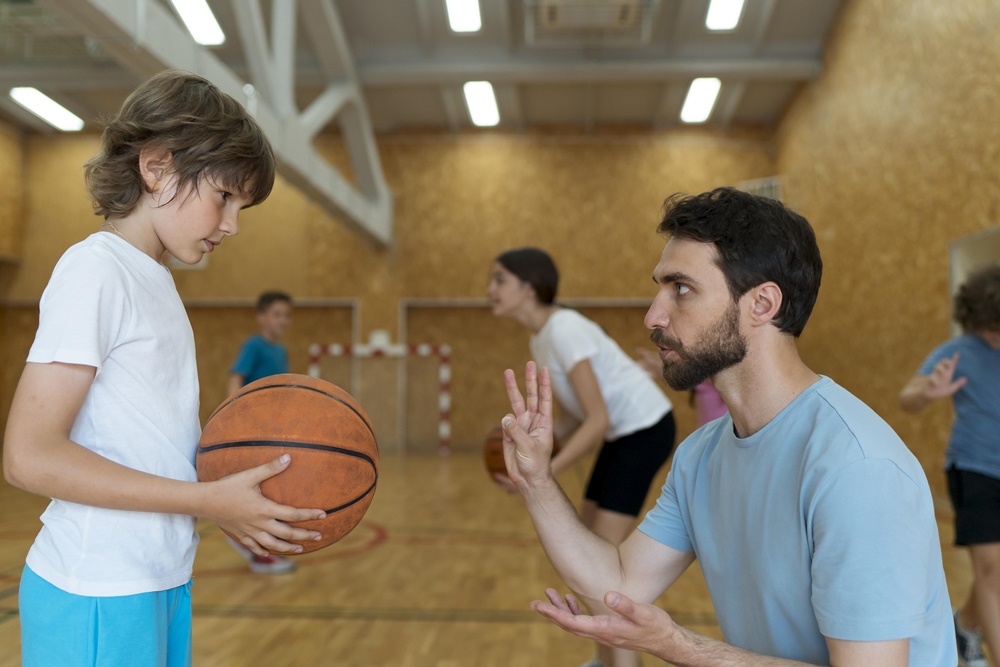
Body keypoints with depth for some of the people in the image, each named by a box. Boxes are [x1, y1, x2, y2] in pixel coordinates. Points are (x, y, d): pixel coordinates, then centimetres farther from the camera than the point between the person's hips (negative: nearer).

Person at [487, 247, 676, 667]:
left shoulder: (565, 330, -23)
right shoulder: (540, 339, 6)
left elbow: (598, 420, -27)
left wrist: (546, 474, -29)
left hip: (646, 428, -10)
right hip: (623, 431, 10)